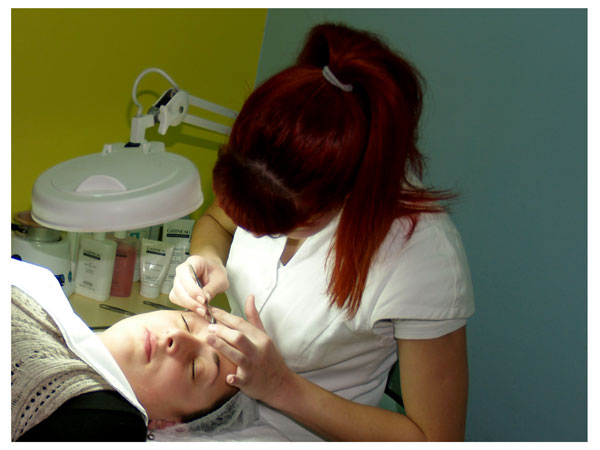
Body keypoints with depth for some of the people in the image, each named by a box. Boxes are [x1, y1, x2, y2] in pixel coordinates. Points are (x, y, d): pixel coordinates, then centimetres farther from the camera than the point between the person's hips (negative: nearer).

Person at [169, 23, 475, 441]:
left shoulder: (423, 257, -30)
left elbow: (436, 438, -20)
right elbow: (216, 221, 8)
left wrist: (284, 388, -26)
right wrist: (208, 258, -16)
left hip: (298, 433, -5)